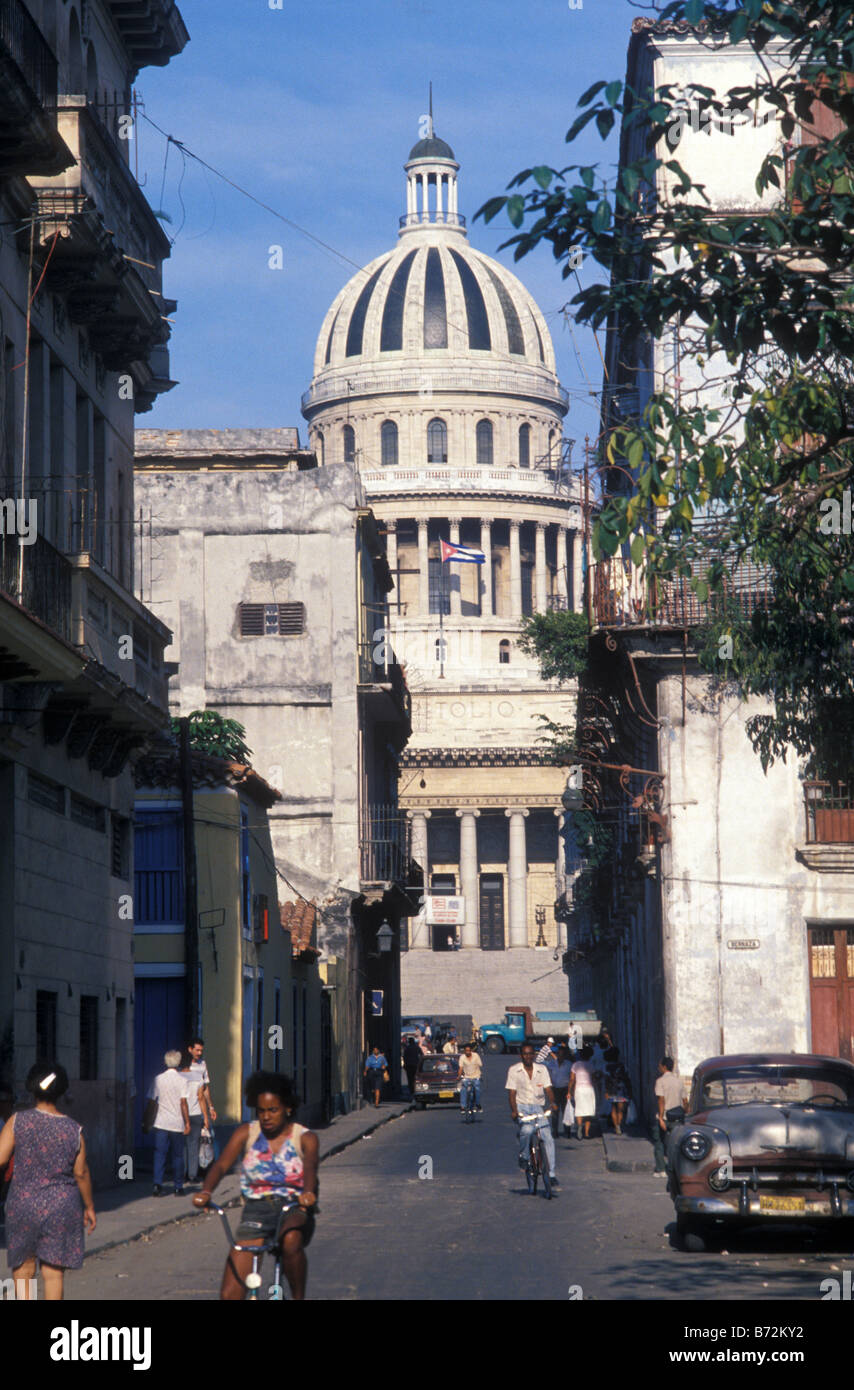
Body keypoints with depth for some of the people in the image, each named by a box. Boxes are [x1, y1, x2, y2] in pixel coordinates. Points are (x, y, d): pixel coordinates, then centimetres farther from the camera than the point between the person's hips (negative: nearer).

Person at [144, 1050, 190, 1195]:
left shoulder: (158, 1080, 3)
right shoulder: (181, 1081, -5)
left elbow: (151, 1103, 5)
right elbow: (183, 1103, -10)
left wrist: (146, 1123, 12)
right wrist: (187, 1122, -5)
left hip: (161, 1123, 1)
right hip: (177, 1124, -1)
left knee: (159, 1155, 2)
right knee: (177, 1156, 8)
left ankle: (158, 1184, -11)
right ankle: (178, 1187, 11)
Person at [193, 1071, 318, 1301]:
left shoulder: (305, 1138, 1)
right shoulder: (246, 1134, 5)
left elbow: (310, 1167, -19)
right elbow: (222, 1164, -9)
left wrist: (308, 1192, -43)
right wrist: (206, 1191, -30)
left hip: (294, 1209, -2)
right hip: (256, 1209, 2)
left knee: (291, 1240, -39)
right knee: (230, 1294, -9)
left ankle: (299, 1298, -18)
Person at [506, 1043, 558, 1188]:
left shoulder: (542, 1069, 7)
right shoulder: (514, 1070, 1)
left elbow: (548, 1089, 1)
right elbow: (512, 1094, -3)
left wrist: (552, 1103, -19)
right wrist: (514, 1111, -20)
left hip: (537, 1107, 2)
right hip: (521, 1107, -2)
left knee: (548, 1137, -15)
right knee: (526, 1130, -33)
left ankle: (551, 1173, -7)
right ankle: (523, 1156, -4)